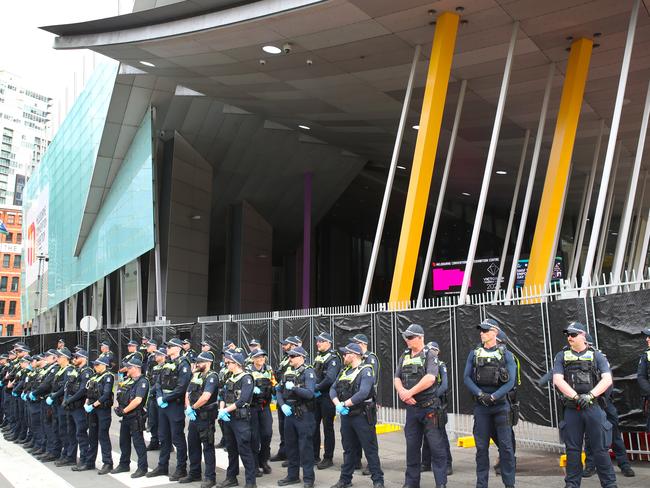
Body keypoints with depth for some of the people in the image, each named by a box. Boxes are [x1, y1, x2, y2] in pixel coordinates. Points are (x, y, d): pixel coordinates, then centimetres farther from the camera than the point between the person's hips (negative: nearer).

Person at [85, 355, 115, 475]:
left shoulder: (108, 377, -10)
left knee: (103, 436, -6)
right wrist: (86, 403, -2)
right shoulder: (94, 376, 14)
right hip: (93, 410, 8)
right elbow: (89, 392, 15)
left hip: (103, 409, -8)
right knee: (92, 435, 15)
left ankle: (108, 464, -1)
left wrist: (93, 405, -19)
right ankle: (89, 461, 25)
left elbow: (106, 395, -19)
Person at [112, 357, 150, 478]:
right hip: (125, 417, 9)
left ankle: (142, 468, 4)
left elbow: (137, 400, -23)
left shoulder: (142, 382, -14)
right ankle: (124, 465, 31)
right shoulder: (127, 380, 14)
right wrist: (118, 408, 0)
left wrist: (124, 410, -17)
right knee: (124, 441, 17)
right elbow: (119, 395, 18)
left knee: (138, 442, -3)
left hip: (135, 417, -9)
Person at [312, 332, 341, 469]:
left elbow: (330, 379, -25)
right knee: (314, 426, 12)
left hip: (326, 397, -8)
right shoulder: (317, 357, 14)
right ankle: (314, 455, 23)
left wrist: (317, 388, -17)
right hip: (316, 397, 8)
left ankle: (328, 458, 7)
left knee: (328, 427, 0)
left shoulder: (333, 358, -13)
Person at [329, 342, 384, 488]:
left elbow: (363, 393, -24)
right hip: (346, 416, 7)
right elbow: (333, 389, 7)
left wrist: (344, 404, -18)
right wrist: (337, 404, -12)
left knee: (370, 450, 0)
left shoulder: (366, 371, -11)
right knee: (349, 449, 16)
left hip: (362, 416, -7)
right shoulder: (344, 371, 14)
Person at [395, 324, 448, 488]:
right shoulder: (404, 357, 11)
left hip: (429, 407, -6)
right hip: (411, 407, 6)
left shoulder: (430, 355, -7)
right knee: (412, 446, 12)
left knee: (436, 447, -3)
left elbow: (430, 378, -21)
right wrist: (402, 392, -13)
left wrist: (410, 392, -17)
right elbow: (397, 378, 8)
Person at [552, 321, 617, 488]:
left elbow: (607, 379, -5)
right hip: (571, 409, 1)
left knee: (600, 448, 2)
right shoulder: (562, 356, 8)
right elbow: (558, 380, -4)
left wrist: (590, 395, -17)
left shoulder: (597, 356, 6)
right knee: (573, 449, 6)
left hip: (593, 407, -1)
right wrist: (576, 396, -14)